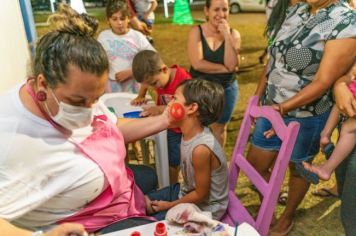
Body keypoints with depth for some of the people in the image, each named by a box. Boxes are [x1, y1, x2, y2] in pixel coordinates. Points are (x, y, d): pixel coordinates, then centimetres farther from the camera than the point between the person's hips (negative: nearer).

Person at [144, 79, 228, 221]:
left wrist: (169, 205, -10)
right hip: (188, 192, 7)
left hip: (203, 207, -7)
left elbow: (201, 194, -22)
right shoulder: (191, 133, -11)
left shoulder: (201, 148, -35)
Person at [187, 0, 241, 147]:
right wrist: (225, 69, -17)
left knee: (219, 127, 19)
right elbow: (197, 63, -21)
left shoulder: (234, 34, -5)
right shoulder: (196, 31, -10)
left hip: (226, 89, 2)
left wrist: (227, 36, -21)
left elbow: (232, 64, -17)